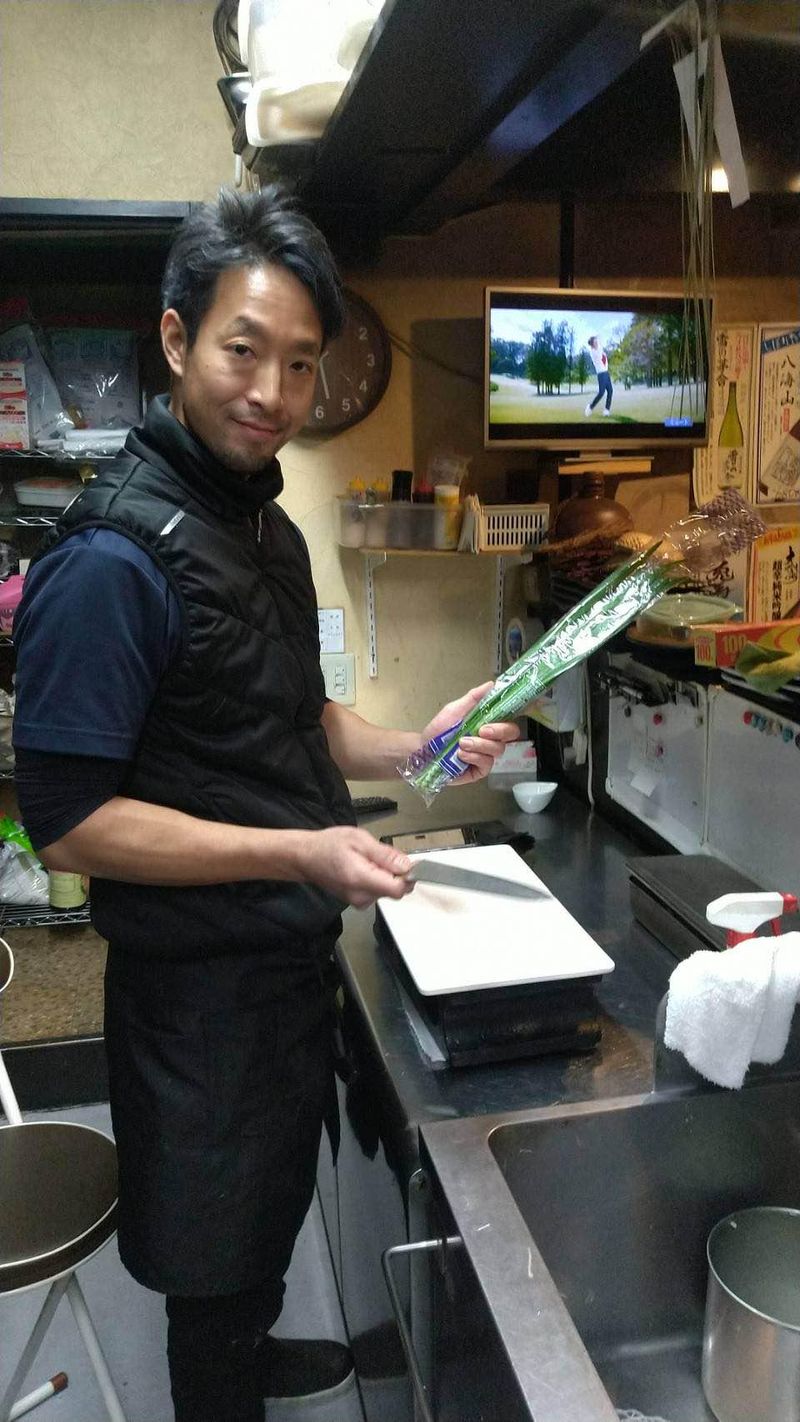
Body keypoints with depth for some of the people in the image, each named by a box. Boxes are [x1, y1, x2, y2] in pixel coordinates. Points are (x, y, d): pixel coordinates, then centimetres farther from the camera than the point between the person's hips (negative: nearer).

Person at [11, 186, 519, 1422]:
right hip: (200, 981, -9)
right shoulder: (112, 558, -24)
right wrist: (298, 852, -28)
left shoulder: (268, 527, 6)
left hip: (292, 950, 9)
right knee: (215, 1244, 15)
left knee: (276, 1197, 30)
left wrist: (415, 747, -1)